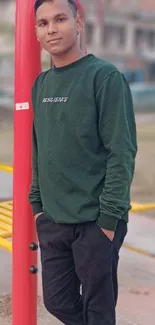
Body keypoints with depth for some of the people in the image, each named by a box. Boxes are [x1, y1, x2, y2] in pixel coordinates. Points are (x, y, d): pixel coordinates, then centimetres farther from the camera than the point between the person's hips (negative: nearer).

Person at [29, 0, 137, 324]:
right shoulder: (41, 84, 10)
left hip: (96, 222, -6)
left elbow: (122, 152, -14)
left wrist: (110, 216, -17)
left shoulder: (105, 76, -10)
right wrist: (37, 202, 11)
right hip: (51, 220, 6)